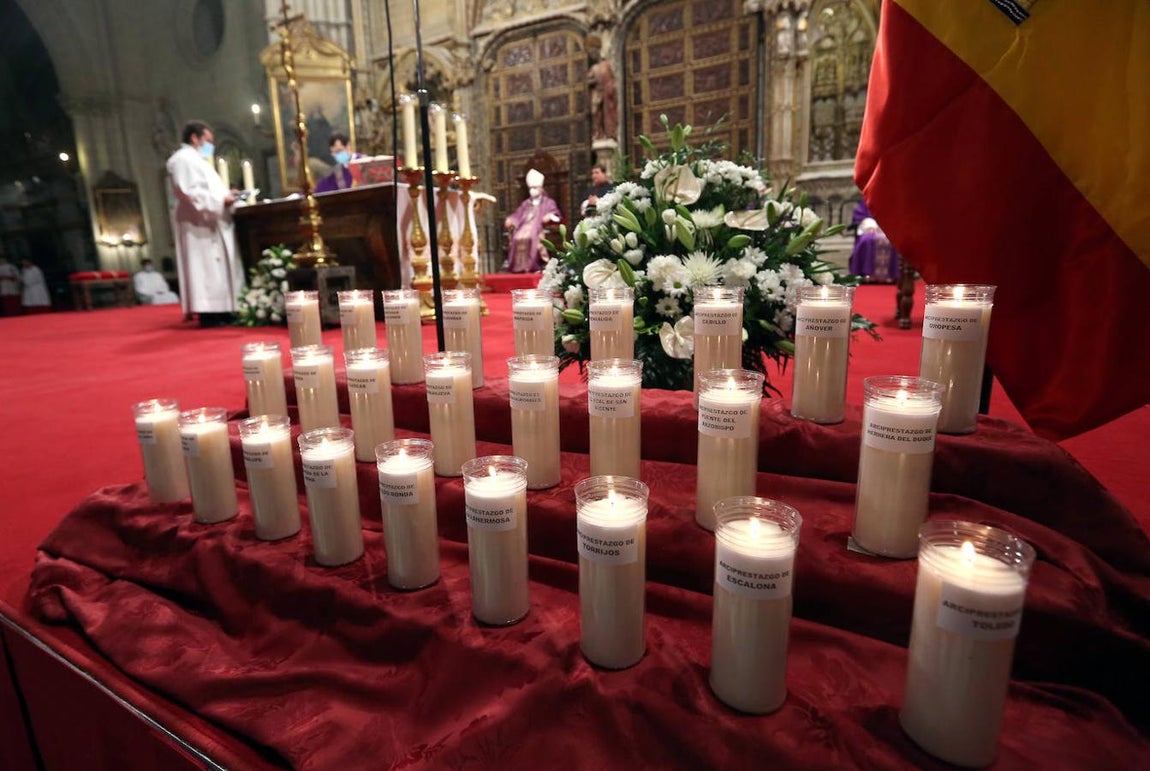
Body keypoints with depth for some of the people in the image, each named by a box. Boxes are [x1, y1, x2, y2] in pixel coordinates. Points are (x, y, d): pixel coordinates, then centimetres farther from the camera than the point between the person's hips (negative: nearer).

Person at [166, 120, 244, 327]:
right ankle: (208, 313, -13)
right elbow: (189, 192, -20)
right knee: (206, 268, -12)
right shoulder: (183, 159, -9)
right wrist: (221, 199, -20)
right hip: (199, 224, -11)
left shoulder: (196, 160, 24)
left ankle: (220, 310, 7)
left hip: (210, 223, 11)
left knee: (218, 267, 7)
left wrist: (225, 195, 11)